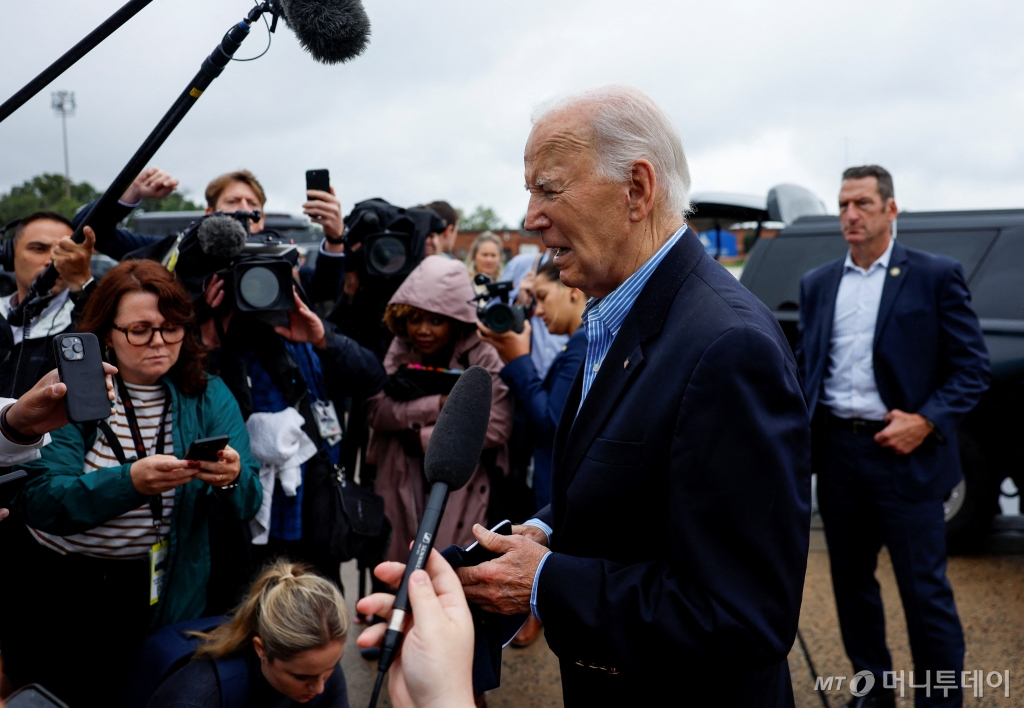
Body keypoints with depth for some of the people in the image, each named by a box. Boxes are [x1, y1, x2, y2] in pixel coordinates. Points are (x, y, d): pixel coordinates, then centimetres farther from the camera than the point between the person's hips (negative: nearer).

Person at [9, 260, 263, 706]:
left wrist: (232, 478, -33)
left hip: (160, 594, 1)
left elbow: (248, 503, -9)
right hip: (58, 584, -1)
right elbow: (37, 501, -20)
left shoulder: (209, 397, -3)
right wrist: (130, 482, -36)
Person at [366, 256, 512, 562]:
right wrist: (438, 404, -17)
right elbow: (377, 411, -7)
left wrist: (425, 437, -12)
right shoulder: (400, 350, 3)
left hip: (460, 494, -3)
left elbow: (496, 427, -18)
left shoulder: (483, 357, -9)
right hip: (403, 489, 4)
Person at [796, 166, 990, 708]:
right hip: (837, 454, 5)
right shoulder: (817, 284, 10)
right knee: (851, 581, 15)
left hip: (904, 455, -4)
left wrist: (925, 422, -15)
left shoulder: (936, 276, -2)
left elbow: (973, 367, -3)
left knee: (926, 593, 0)